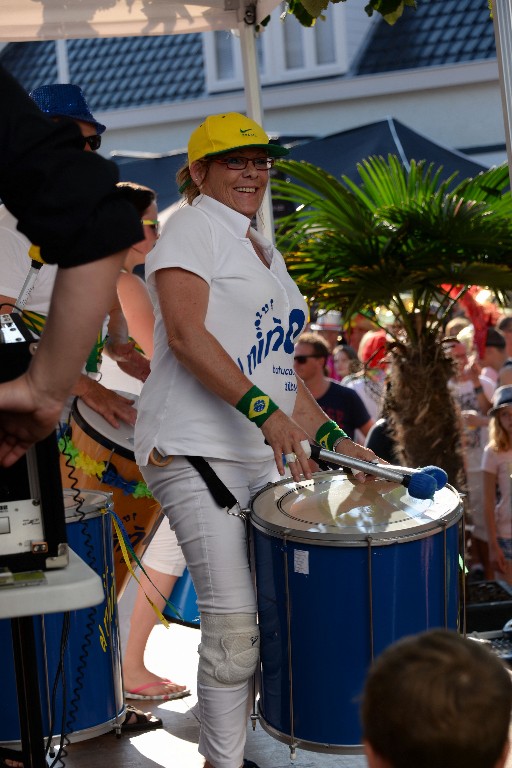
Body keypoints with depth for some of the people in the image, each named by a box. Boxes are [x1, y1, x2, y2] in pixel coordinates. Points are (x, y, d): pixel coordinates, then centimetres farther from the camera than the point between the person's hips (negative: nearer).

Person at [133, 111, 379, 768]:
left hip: (263, 453, 8)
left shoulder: (266, 254, 23)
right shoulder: (193, 228, -3)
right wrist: (266, 411, -27)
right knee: (236, 623, -12)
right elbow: (186, 334, -18)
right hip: (195, 448, -8)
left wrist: (331, 437, 17)